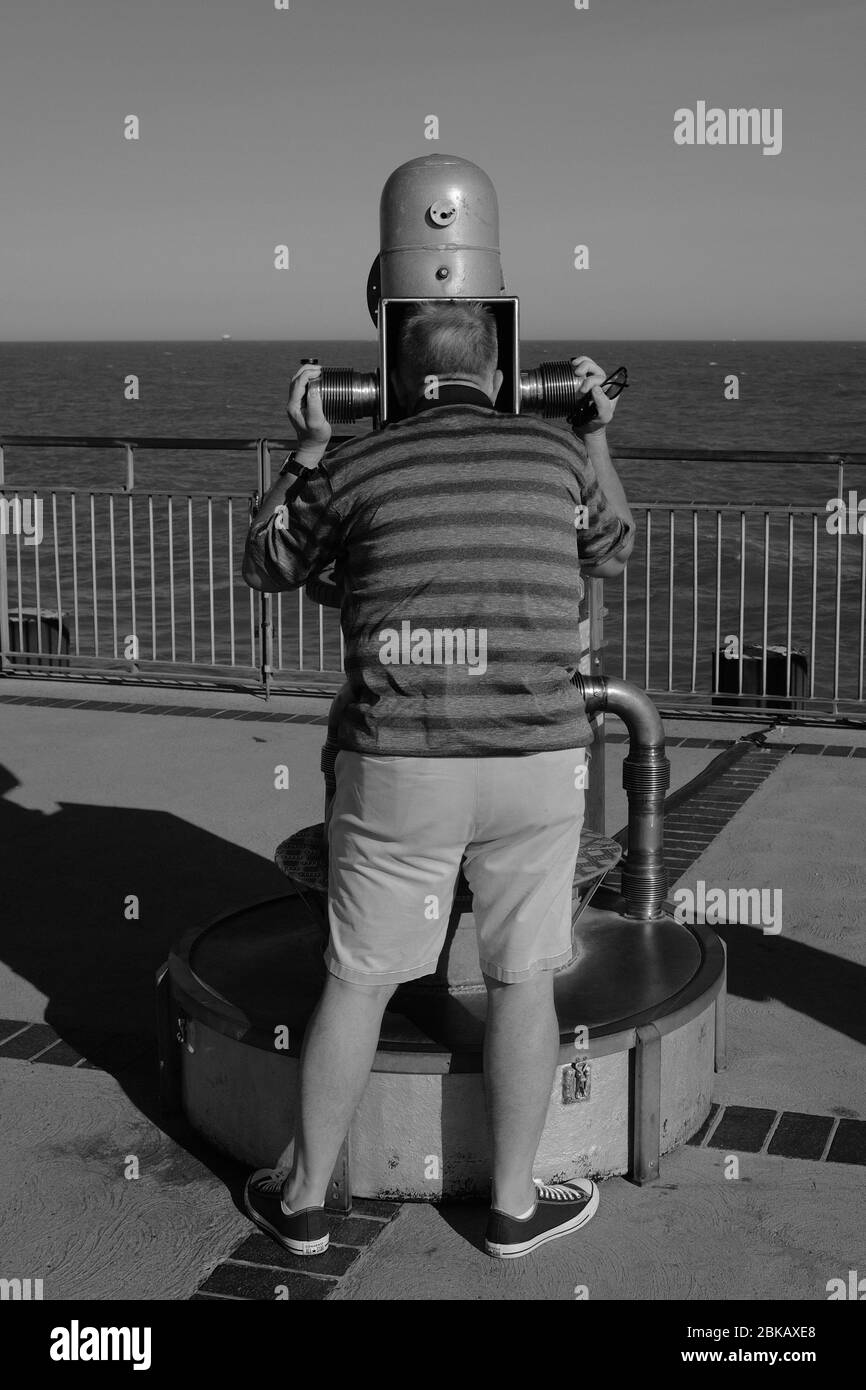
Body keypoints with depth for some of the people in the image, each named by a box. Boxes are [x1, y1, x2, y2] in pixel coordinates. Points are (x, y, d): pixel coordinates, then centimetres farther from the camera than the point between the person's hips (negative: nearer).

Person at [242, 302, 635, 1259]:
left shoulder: (352, 471, 0)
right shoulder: (558, 453, 3)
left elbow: (267, 569, 18)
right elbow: (612, 554, 24)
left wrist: (305, 449, 19)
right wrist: (599, 437, 30)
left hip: (399, 769, 0)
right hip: (537, 763, 1)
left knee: (358, 982, 13)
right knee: (522, 980, 14)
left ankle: (304, 1200, 25)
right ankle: (513, 1205, 25)